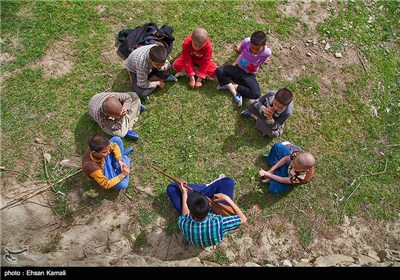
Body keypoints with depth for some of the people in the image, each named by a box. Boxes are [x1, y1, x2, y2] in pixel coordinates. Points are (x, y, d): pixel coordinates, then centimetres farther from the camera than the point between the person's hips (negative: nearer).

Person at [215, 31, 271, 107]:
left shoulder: (267, 52, -22)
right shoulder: (246, 41, -21)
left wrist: (265, 62, -22)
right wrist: (237, 49, -20)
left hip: (249, 75, -1)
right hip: (238, 69, 1)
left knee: (256, 94, -27)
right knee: (219, 70, -26)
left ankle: (230, 85, -14)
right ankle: (235, 93, -21)